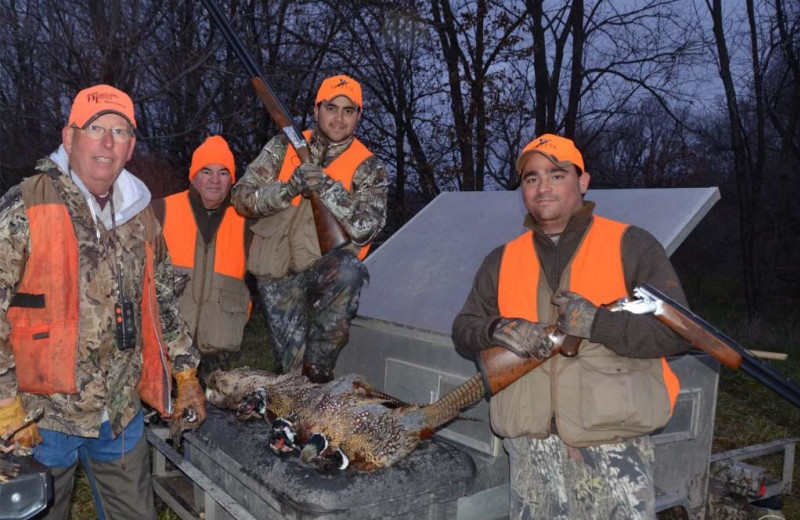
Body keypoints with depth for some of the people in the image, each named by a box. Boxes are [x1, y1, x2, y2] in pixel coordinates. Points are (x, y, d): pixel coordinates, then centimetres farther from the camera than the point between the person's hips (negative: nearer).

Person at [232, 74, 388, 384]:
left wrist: (328, 188, -24)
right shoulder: (283, 147, 5)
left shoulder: (367, 168, 0)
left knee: (349, 270, -36)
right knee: (291, 364, -6)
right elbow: (242, 198, -1)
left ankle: (318, 369, -21)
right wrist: (288, 188, -19)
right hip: (277, 275, 2)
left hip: (327, 268, -1)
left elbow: (364, 229, -14)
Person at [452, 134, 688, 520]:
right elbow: (463, 330, 11)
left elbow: (677, 330, -6)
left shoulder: (631, 245, -1)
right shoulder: (503, 260, 11)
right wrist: (497, 330, -11)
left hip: (612, 444, -3)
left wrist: (596, 323, -19)